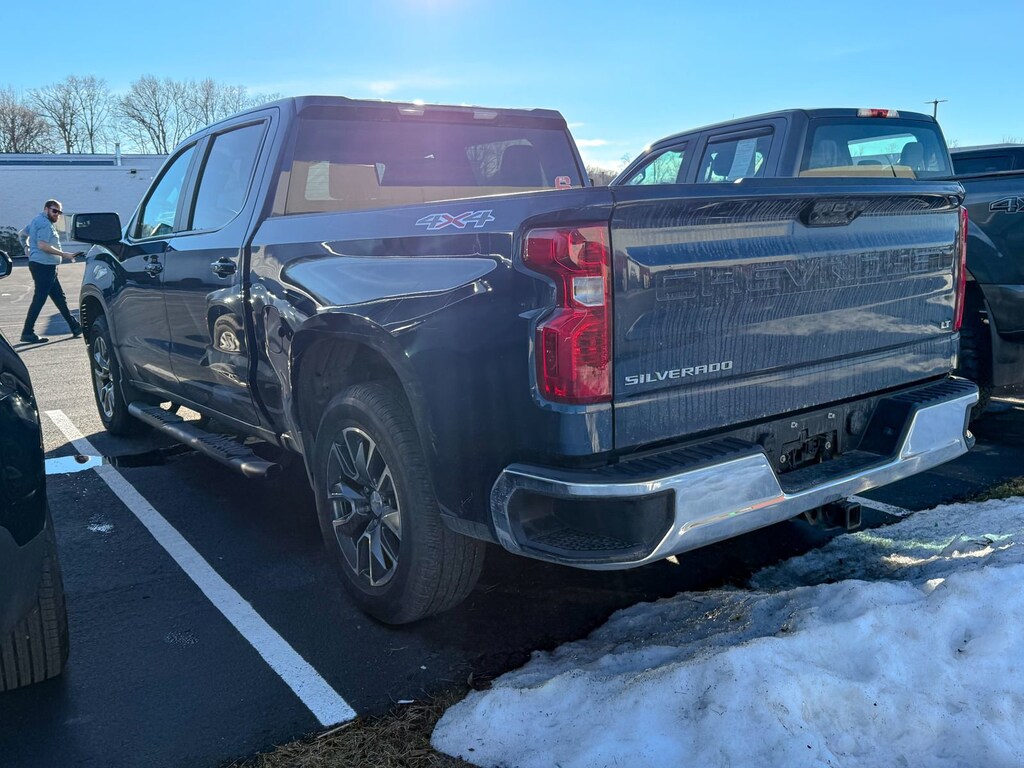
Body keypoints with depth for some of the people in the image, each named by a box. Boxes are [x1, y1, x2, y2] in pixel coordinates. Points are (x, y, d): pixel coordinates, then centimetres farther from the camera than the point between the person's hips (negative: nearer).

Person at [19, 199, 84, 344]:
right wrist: (63, 254, -20)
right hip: (44, 266, -11)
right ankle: (27, 333, -7)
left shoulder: (37, 221, 19)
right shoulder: (45, 224, -13)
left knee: (59, 297, 14)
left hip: (46, 267, 11)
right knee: (39, 299, -9)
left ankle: (75, 327, 20)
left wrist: (27, 247, 26)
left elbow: (22, 234, 28)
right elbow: (42, 245, -22)